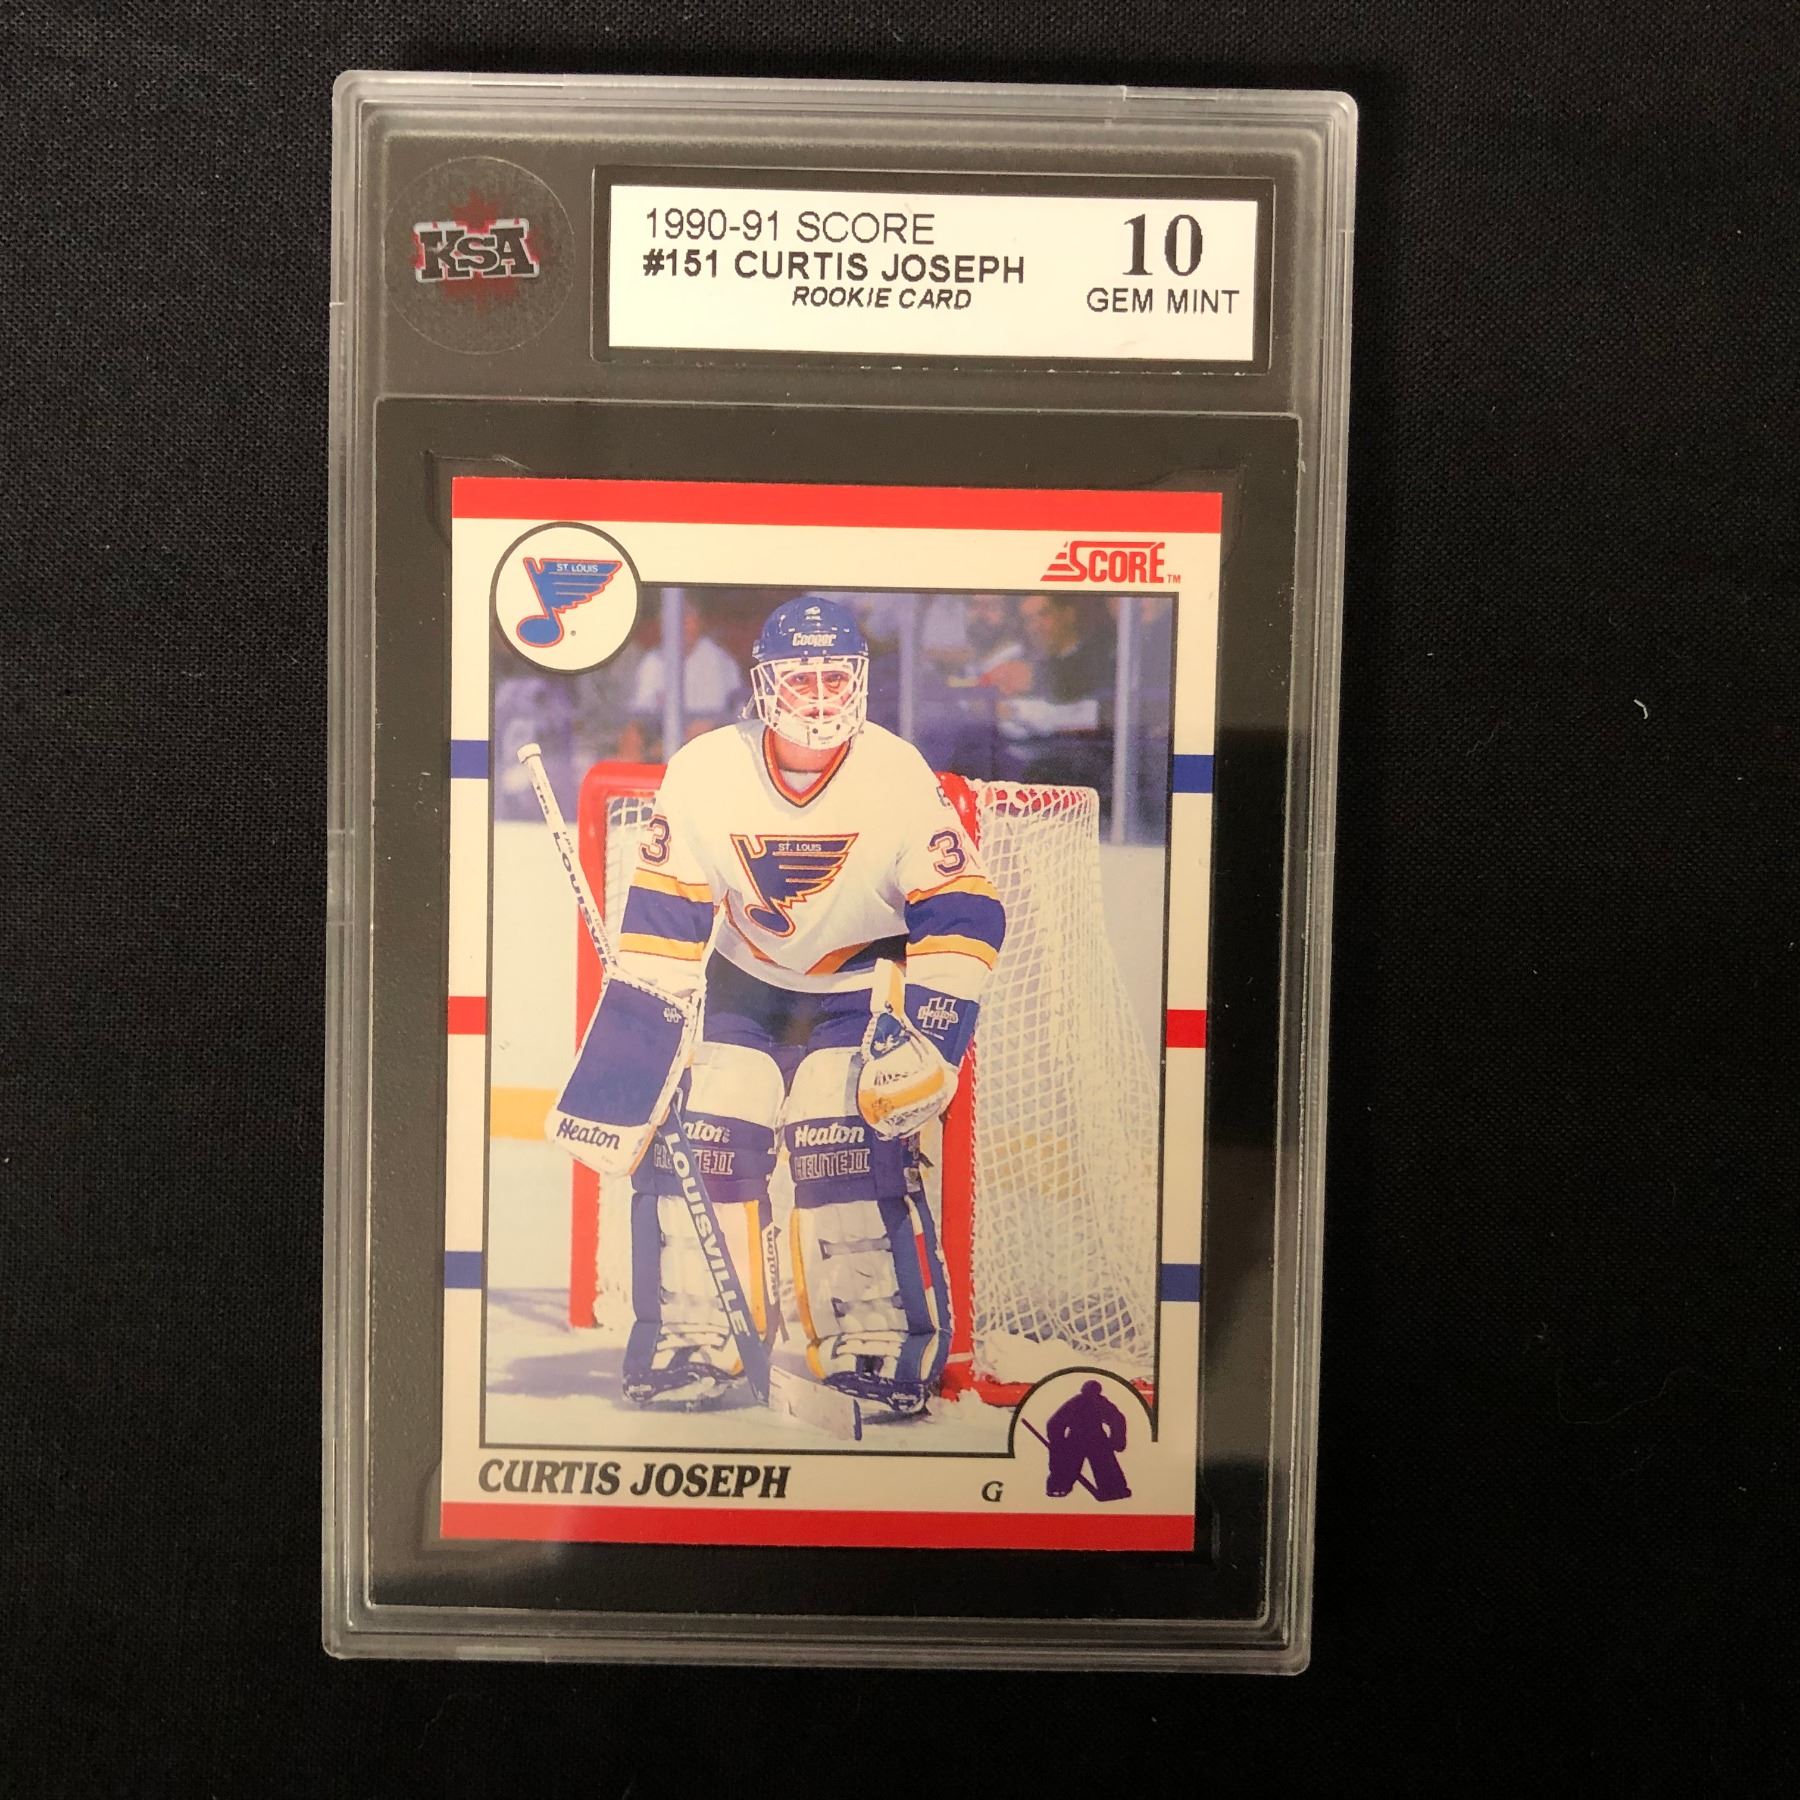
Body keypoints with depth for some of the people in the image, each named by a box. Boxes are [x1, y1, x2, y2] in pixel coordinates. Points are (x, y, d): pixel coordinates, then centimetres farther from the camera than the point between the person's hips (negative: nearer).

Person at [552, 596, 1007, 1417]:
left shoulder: (900, 776, -19)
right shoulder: (704, 772, -16)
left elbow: (964, 913, -16)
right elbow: (661, 918, -10)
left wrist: (926, 1036, -24)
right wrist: (636, 1034, -14)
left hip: (861, 988, -2)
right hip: (742, 982, 2)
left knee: (858, 1148, -16)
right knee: (699, 1134, -8)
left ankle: (878, 1346, 0)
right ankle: (692, 1340, 8)